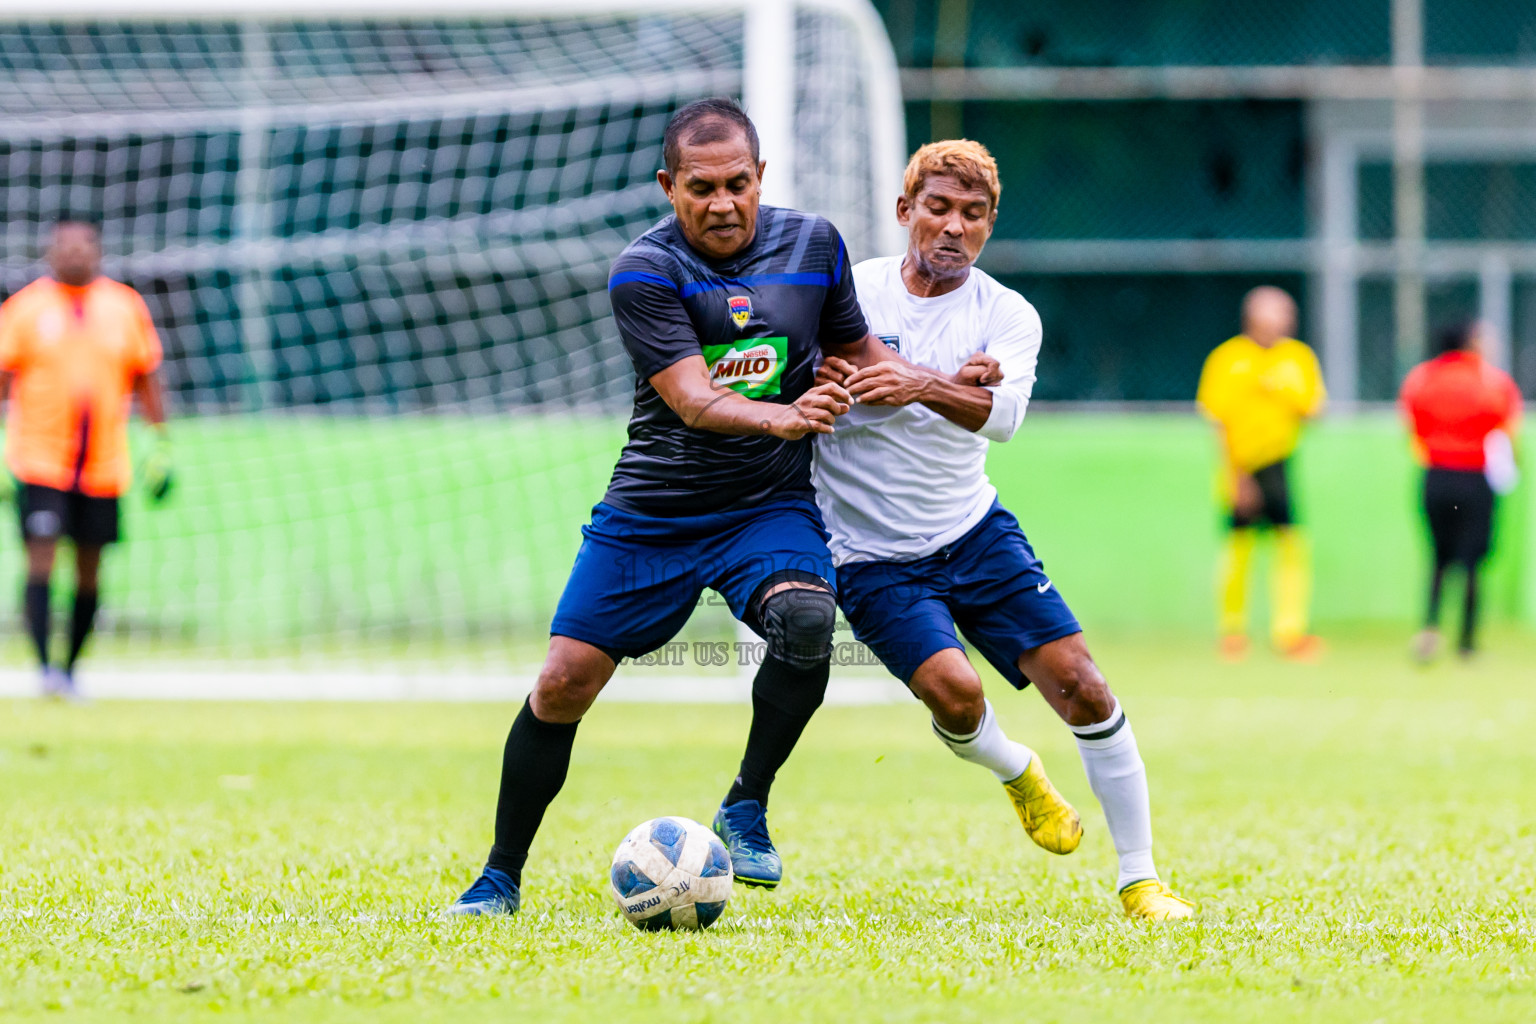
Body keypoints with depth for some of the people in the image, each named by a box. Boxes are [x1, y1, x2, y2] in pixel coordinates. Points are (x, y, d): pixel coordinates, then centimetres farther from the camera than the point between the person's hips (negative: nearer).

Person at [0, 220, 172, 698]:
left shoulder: (125, 307, 7)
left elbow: (145, 379, 14)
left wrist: (162, 447, 10)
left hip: (104, 462, 3)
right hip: (39, 458, -3)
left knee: (89, 571, 6)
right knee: (41, 560, -13)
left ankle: (70, 669, 18)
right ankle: (45, 668, -14)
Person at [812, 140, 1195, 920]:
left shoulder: (1007, 316, -3)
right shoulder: (847, 292, -4)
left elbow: (1003, 413, -22)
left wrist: (925, 385, -41)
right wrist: (825, 383, -21)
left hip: (976, 530, 2)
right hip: (872, 557, -2)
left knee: (1079, 684, -9)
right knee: (954, 690, -24)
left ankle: (1139, 879, 4)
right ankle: (1014, 771, 13)